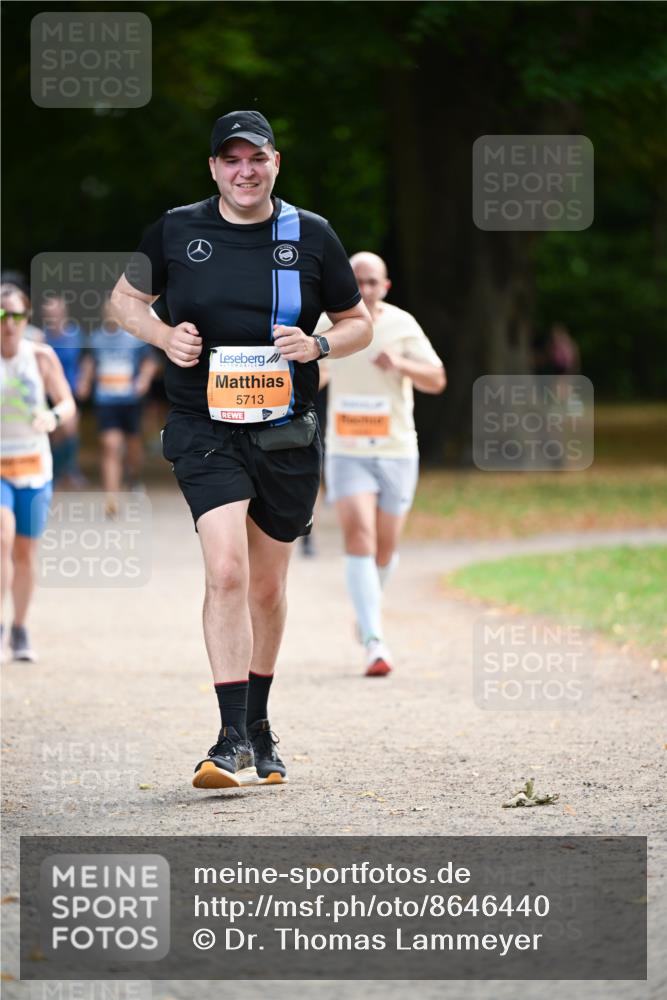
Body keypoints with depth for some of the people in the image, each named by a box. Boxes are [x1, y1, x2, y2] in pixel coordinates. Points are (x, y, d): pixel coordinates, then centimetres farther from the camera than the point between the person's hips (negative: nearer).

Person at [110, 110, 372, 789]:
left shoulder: (312, 236, 3)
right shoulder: (176, 231, 1)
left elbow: (359, 323, 12)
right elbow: (125, 298, 15)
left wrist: (318, 345, -9)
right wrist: (164, 336, -5)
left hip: (286, 434, 2)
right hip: (205, 428, -2)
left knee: (267, 587, 13)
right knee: (226, 572, -19)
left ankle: (258, 723, 33)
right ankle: (234, 740, -20)